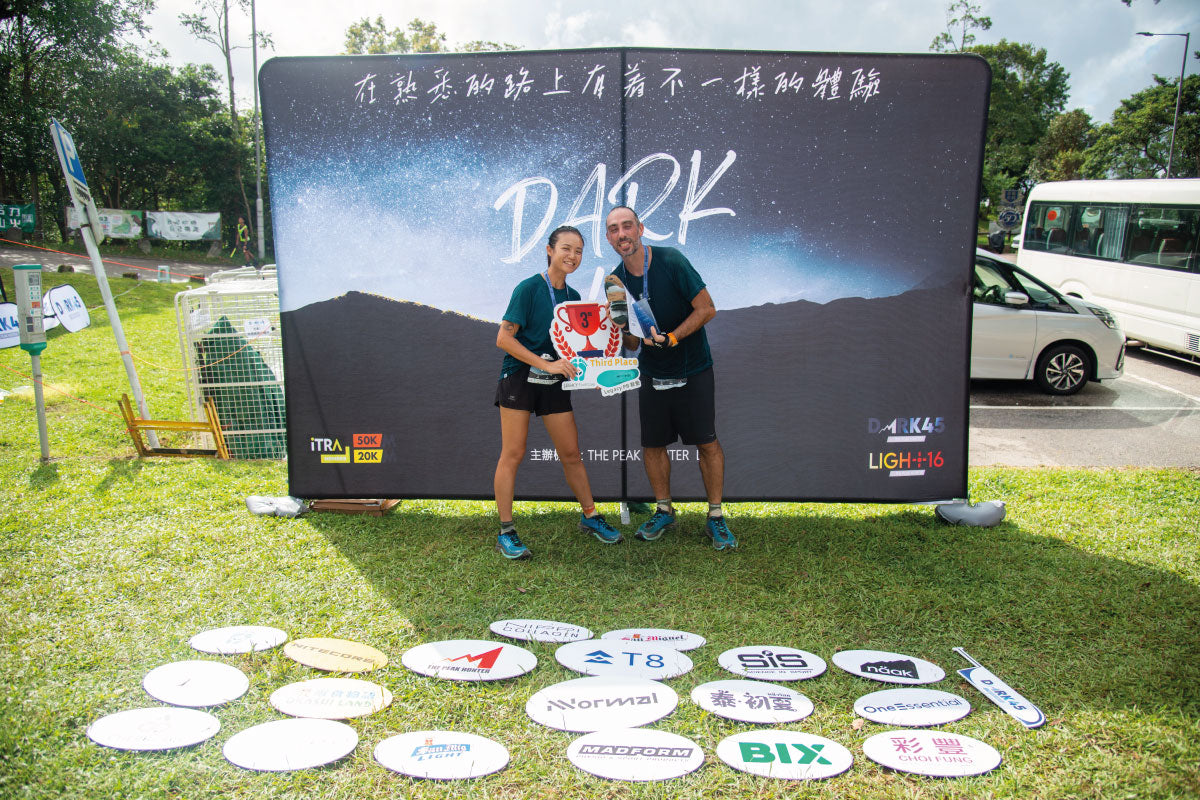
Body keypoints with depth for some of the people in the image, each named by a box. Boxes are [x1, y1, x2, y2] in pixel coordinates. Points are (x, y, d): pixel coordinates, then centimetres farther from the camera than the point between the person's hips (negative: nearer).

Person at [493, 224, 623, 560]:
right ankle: (506, 532, 5)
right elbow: (504, 338, -14)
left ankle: (590, 516, 25)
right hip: (520, 377, -5)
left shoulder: (573, 297, 10)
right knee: (512, 453, -3)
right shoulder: (529, 288, -9)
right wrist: (546, 364, -19)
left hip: (555, 382, 5)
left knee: (571, 453, 9)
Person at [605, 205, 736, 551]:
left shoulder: (671, 261, -15)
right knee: (652, 444, 7)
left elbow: (707, 308, -15)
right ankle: (664, 511, 25)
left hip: (692, 370, -4)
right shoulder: (616, 280, 0)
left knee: (706, 443, -2)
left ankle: (715, 517, 11)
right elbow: (630, 341, 7)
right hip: (652, 374, 4)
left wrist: (671, 338, -23)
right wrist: (632, 338, -16)